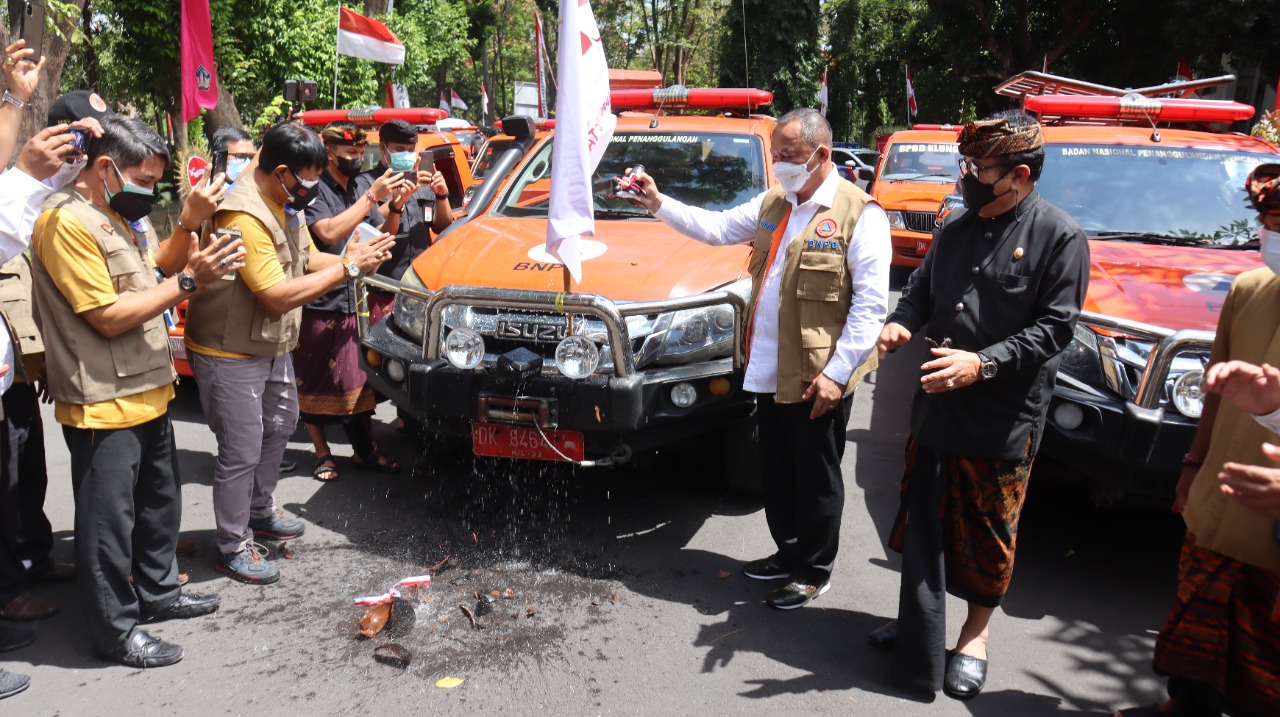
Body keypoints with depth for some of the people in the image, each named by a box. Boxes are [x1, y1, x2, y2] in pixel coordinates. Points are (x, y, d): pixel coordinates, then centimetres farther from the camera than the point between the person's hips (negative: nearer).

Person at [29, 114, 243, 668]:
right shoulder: (68, 222, -20)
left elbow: (156, 265, 16)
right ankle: (114, 630, 16)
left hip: (148, 390, 10)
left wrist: (191, 221, 0)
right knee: (108, 518, 2)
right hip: (102, 404, -10)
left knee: (159, 500, 21)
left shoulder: (120, 212, 10)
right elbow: (108, 317, -22)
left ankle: (158, 591, 38)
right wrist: (188, 281, -20)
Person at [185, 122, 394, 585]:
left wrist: (355, 258, -12)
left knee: (279, 425, 25)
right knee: (241, 452, 0)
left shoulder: (286, 203, 2)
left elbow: (307, 258, 8)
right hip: (230, 354, -10)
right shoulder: (244, 217, -29)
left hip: (272, 345, 10)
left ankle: (260, 511, 45)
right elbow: (277, 296, -31)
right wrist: (348, 268, -28)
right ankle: (233, 547, 17)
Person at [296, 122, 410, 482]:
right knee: (315, 382, 5)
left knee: (361, 378, 11)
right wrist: (373, 196, -24)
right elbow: (329, 233, -27)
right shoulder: (315, 190, -12)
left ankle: (365, 449, 22)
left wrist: (395, 204, -5)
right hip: (320, 304, -6)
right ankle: (322, 453, 17)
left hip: (357, 303, 6)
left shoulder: (360, 190, 10)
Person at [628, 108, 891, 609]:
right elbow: (717, 228, 15)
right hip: (769, 372, 7)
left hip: (817, 378, -7)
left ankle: (814, 572, 25)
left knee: (815, 479, 8)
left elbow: (870, 302, -16)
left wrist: (836, 372, -19)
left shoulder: (859, 214, -12)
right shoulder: (772, 204, 11)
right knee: (777, 472, 19)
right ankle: (789, 552, 38)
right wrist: (659, 204, 3)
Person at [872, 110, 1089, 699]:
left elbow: (1054, 327, -13)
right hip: (936, 404, 6)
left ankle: (976, 632, 29)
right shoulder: (956, 226, 8)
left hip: (1005, 417, -5)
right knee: (922, 519, 15)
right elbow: (922, 286, 19)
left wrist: (983, 363, -25)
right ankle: (919, 623, 33)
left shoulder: (1059, 236, -9)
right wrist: (902, 321, -4)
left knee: (989, 534, 9)